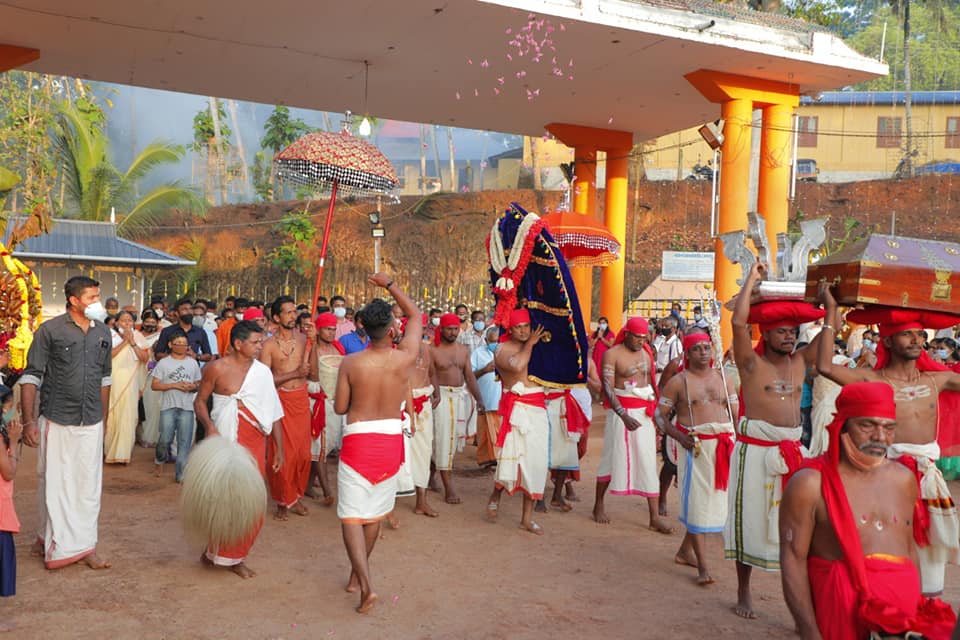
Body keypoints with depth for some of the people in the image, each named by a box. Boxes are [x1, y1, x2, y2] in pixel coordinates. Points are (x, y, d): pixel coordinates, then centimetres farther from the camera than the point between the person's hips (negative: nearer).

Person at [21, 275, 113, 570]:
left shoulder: (103, 332, 7)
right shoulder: (49, 330, -6)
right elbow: (31, 377, -5)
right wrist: (28, 420, -11)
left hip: (91, 423, 4)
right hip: (57, 421, -4)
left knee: (89, 484, 7)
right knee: (55, 484, 5)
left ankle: (83, 545, 18)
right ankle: (55, 542, 21)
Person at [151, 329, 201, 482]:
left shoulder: (193, 363, 11)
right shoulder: (163, 363, 3)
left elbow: (199, 384, 16)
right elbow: (154, 385, -1)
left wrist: (193, 387, -7)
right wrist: (174, 385, -11)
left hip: (187, 407, 2)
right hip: (168, 406, -2)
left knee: (185, 442, 0)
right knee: (165, 439, -5)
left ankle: (181, 474, 7)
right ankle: (159, 460, 26)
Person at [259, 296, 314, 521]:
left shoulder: (304, 338, 4)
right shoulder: (269, 344, -3)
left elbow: (313, 371, -7)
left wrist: (313, 342, -15)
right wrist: (294, 373, -15)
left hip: (302, 399, 3)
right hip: (280, 399, -2)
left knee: (303, 452, 6)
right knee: (282, 453, -1)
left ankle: (296, 496, 23)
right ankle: (283, 501, 14)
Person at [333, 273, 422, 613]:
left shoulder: (350, 363, -10)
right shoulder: (404, 357, -9)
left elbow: (340, 408, -2)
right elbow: (416, 315, 7)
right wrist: (389, 284, 14)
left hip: (357, 440, -2)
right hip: (390, 439, 2)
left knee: (351, 515, 3)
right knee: (375, 513, 18)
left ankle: (366, 585, -12)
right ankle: (356, 576, 33)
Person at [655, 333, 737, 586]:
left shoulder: (723, 379, 12)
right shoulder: (678, 381, -1)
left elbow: (736, 414, 13)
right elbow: (660, 415, -1)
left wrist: (735, 442, -2)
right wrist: (681, 438, -14)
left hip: (723, 446, 5)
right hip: (695, 447, -5)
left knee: (715, 498, 10)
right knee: (697, 502, -5)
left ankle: (685, 551, 28)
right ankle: (702, 567, -1)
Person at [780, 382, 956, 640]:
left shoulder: (903, 479, 15)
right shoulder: (810, 484, -5)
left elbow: (909, 551, 22)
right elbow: (793, 560, -8)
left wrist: (919, 611, 17)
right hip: (844, 614, -7)